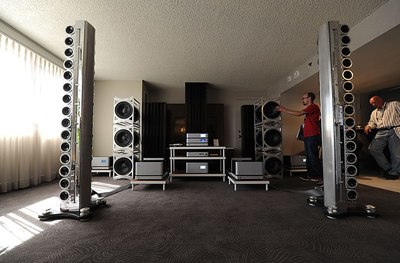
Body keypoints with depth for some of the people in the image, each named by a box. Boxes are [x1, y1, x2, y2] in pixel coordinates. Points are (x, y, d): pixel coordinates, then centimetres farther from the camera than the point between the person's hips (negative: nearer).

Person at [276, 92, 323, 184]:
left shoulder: (313, 107, -8)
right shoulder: (309, 108, 23)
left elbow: (299, 113, -19)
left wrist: (284, 110, -16)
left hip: (312, 136, -10)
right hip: (307, 136, 10)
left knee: (313, 157, -10)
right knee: (309, 157, 12)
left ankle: (321, 177, -4)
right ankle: (311, 175, 21)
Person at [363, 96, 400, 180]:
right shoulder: (374, 112, 26)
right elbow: (372, 122, 22)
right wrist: (368, 126, -2)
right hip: (381, 132, 4)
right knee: (372, 149, -12)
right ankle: (387, 168, 3)